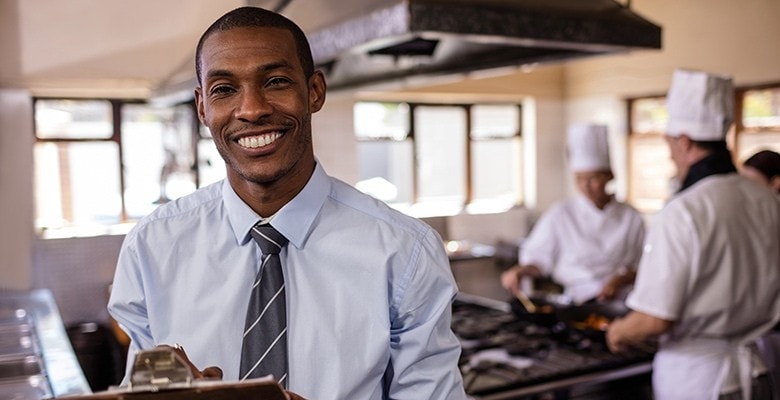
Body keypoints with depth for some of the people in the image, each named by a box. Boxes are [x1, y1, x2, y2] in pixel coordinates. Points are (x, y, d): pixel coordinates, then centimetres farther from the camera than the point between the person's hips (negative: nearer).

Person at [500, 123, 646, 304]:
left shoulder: (630, 217, 9)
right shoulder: (560, 214, 6)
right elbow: (538, 258, 8)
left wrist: (621, 279, -6)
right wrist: (520, 271, -12)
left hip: (617, 303, 1)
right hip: (572, 301, 0)